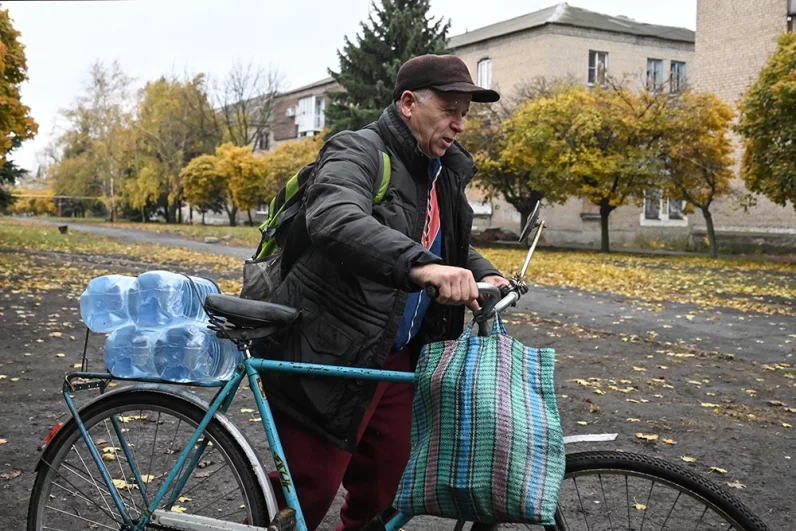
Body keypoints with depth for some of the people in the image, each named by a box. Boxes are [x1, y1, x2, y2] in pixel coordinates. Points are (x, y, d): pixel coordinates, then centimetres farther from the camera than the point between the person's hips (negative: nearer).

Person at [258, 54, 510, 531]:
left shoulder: (444, 172, 11)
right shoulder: (358, 153, -15)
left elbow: (452, 245, 26)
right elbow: (334, 221, -36)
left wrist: (484, 274, 4)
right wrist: (420, 264, -50)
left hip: (396, 360, 8)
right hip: (327, 358, -8)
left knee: (385, 490, 16)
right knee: (308, 490, 0)